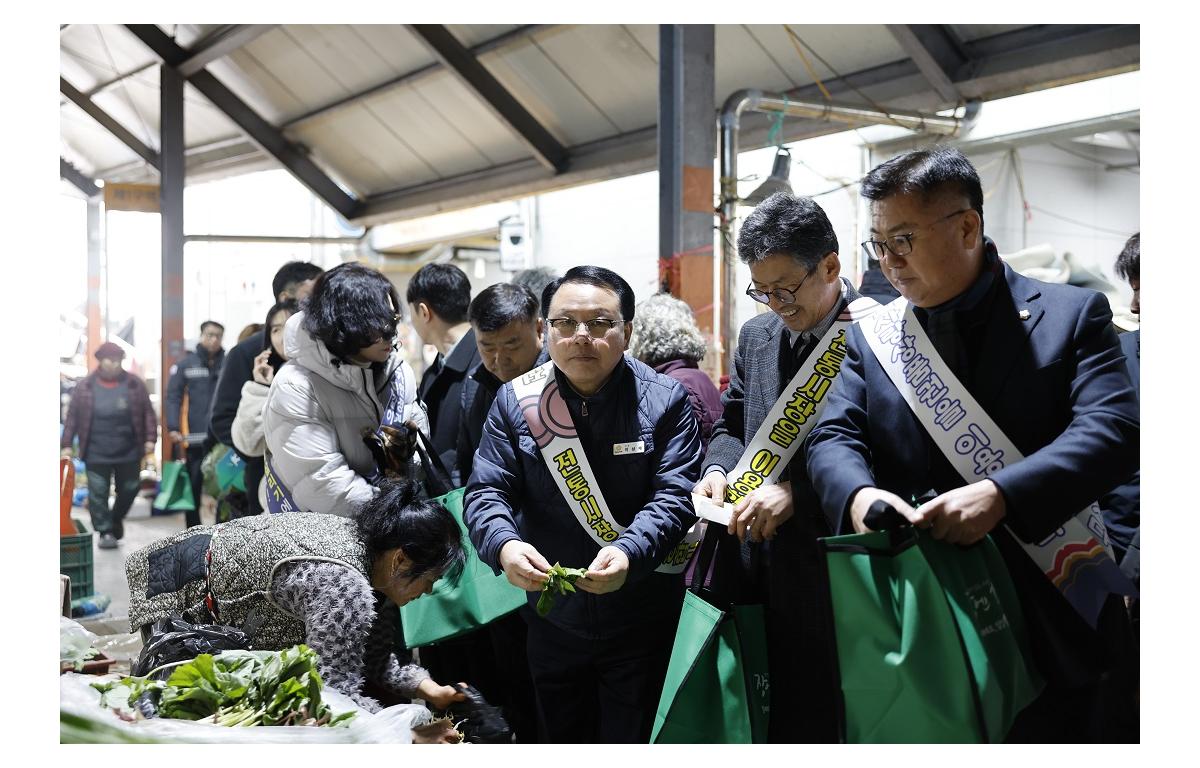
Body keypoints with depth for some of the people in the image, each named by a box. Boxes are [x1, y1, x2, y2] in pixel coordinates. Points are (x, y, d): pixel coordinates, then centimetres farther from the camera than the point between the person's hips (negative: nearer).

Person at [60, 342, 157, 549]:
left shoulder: (135, 384, 1)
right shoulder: (85, 386, 0)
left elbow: (147, 413, 3)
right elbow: (72, 417, 3)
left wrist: (150, 438, -5)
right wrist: (66, 444, -1)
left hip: (129, 452, 1)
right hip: (96, 454, -1)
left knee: (129, 490, 11)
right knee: (98, 493, 1)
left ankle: (116, 520, 36)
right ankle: (105, 531, 13)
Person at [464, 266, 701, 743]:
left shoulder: (665, 400, -8)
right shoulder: (514, 401, -1)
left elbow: (674, 496, -14)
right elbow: (486, 492, -4)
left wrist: (629, 553, -33)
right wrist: (504, 545, -26)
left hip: (642, 623, -2)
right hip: (552, 620, 3)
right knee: (561, 741, 19)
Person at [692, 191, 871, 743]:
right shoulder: (756, 336, 11)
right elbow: (732, 422, 20)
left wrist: (796, 490, -22)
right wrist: (718, 469, 0)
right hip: (768, 571, 6)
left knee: (839, 722, 6)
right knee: (783, 717, 15)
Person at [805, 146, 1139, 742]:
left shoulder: (1071, 314, -2)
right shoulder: (871, 335, 7)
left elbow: (1113, 429, -14)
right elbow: (833, 436, 0)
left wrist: (999, 495, -29)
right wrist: (858, 493, -25)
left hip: (1048, 622, -2)